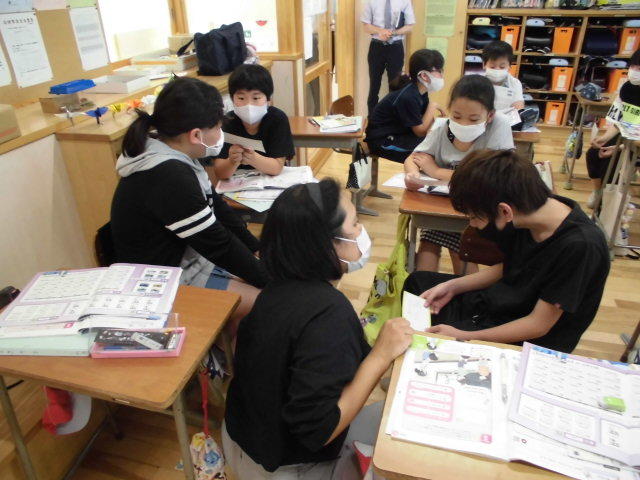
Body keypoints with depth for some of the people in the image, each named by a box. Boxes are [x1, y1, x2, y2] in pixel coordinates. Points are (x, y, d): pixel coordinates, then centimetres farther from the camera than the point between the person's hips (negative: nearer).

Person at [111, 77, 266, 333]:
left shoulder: (170, 158, 0)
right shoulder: (169, 178, -29)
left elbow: (215, 206, 8)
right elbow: (218, 244, -24)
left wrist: (258, 249, 5)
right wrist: (272, 280, -13)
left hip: (189, 253, 10)